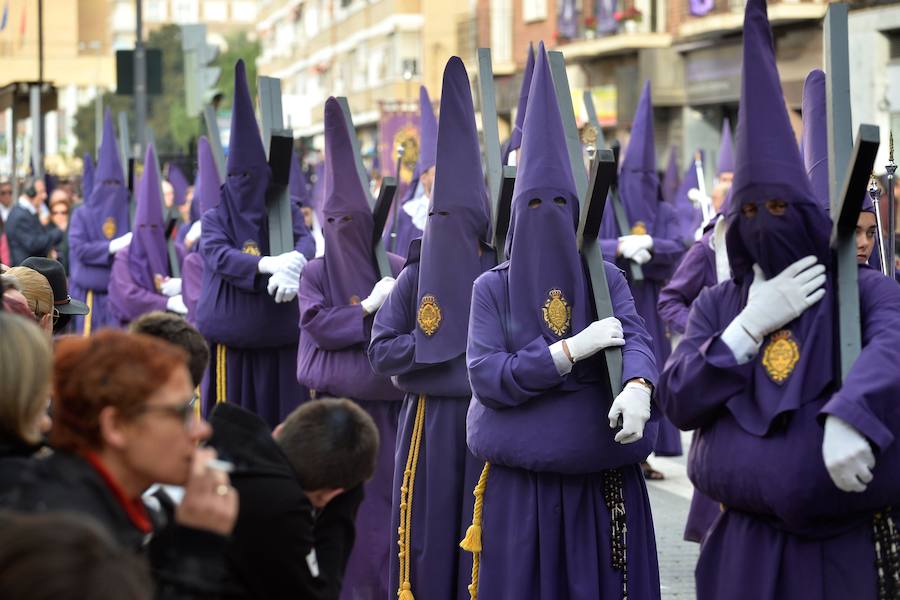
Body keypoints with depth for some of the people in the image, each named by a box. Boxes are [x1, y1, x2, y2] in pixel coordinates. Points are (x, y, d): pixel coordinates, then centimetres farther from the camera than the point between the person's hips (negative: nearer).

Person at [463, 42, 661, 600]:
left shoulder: (607, 278, 5)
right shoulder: (492, 288, 2)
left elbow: (636, 339, -10)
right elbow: (485, 376, -10)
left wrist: (638, 387, -33)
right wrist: (572, 350, -18)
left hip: (602, 478, 1)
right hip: (520, 483, -1)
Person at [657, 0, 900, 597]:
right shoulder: (718, 304, 9)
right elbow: (678, 402, -2)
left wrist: (851, 415, -43)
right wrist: (751, 323, -11)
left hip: (843, 548, -3)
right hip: (742, 546, 3)